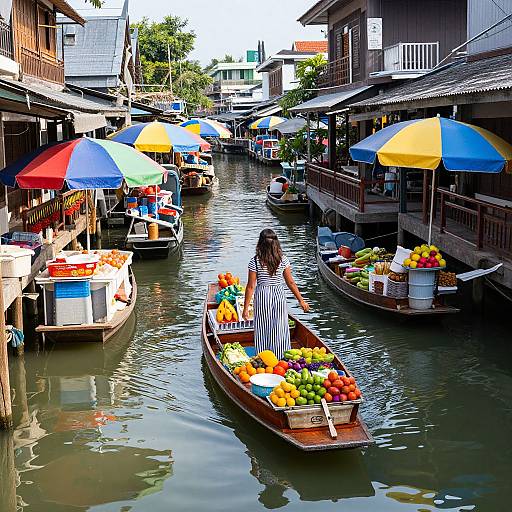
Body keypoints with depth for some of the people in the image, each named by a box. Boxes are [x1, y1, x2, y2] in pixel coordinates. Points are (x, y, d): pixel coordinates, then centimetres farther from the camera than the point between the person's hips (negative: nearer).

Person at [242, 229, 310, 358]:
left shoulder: (255, 261, -10)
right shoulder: (283, 260, -6)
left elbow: (251, 286, -9)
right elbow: (290, 282, -1)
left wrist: (246, 308, -3)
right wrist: (301, 300, 11)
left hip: (262, 296, -1)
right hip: (279, 295, 1)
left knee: (262, 329, 11)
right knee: (279, 329, 12)